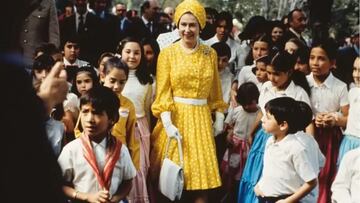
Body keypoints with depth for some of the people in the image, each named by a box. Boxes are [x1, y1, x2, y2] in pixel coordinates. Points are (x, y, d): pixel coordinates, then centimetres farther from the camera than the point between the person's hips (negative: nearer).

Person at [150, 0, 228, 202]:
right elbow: (163, 91, -6)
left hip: (201, 119, 2)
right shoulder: (168, 53, -1)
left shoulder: (210, 54, 7)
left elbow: (215, 91, 13)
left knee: (202, 178, 0)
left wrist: (219, 118, 8)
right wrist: (167, 123, -16)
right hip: (175, 117, -2)